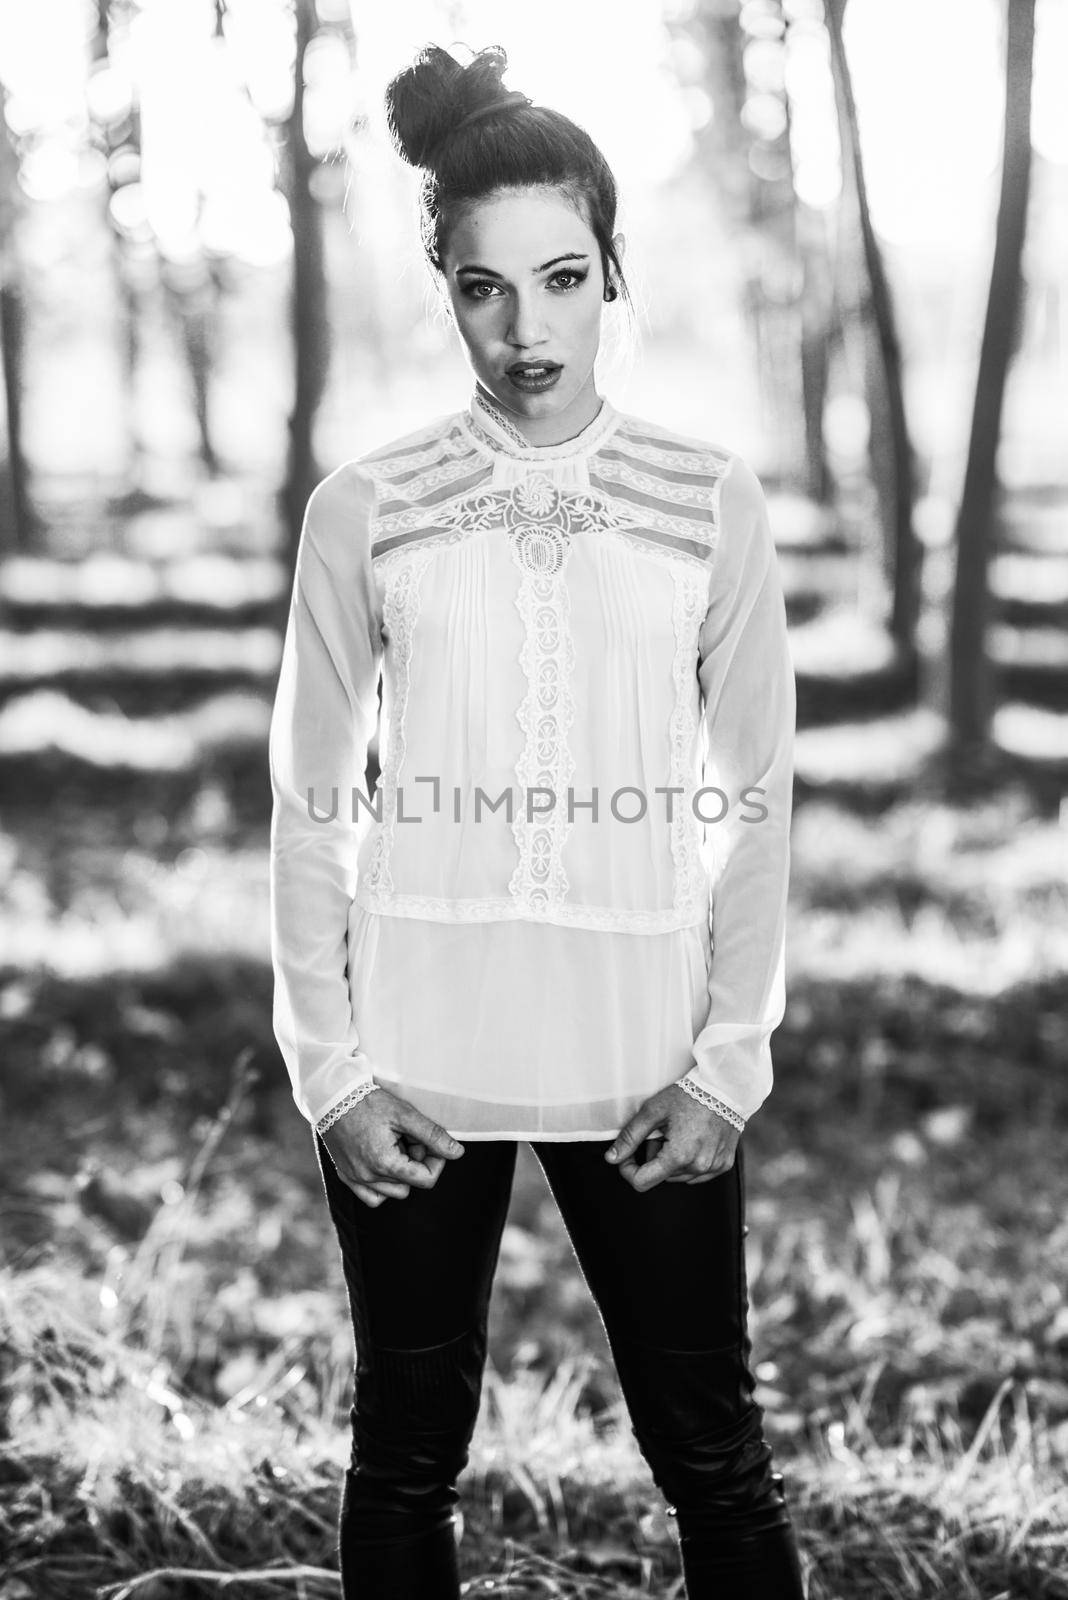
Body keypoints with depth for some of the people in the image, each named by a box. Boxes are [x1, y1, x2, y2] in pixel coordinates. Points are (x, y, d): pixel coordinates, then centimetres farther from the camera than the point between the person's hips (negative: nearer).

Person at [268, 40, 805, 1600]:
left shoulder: (710, 504, -1)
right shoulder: (367, 509, -1)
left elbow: (755, 800, 2)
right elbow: (311, 802, 2)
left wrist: (729, 1060, -4)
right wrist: (328, 1065, -3)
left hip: (644, 1062, 0)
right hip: (415, 1062, 0)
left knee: (711, 1453, 8)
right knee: (408, 1455, 12)